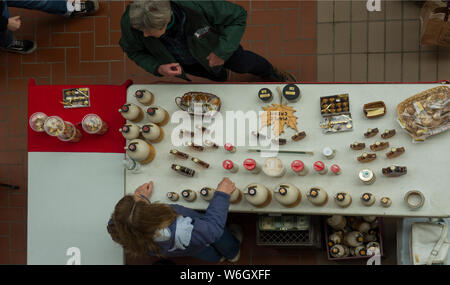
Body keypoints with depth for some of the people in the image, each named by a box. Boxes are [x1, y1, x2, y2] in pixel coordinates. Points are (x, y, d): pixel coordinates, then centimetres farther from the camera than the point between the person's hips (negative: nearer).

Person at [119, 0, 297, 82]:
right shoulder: (130, 22, -40)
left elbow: (238, 16, -29)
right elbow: (134, 51, -16)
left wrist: (222, 51, -33)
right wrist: (157, 68, -33)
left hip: (209, 47, -1)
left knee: (243, 64, 19)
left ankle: (270, 73, 53)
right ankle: (220, 75, 55)